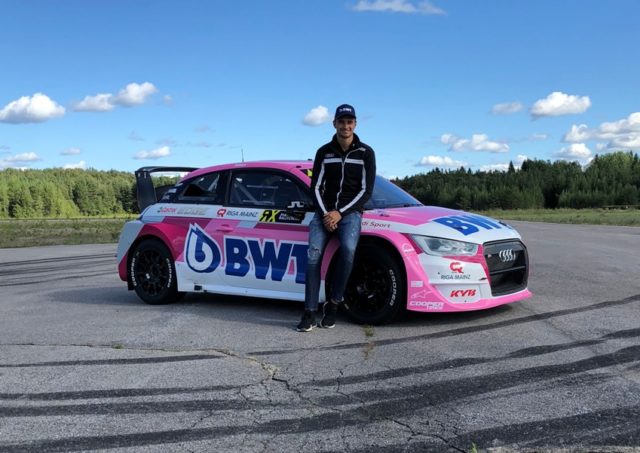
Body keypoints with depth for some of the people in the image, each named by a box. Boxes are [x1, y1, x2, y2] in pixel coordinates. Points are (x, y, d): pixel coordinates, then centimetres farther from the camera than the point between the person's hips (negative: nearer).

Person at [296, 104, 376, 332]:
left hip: (350, 211, -2)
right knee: (314, 253, -22)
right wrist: (325, 214, -10)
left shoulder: (365, 153, 3)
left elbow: (366, 190, -2)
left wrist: (340, 213, -12)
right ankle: (310, 313, -20)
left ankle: (333, 304, -15)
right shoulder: (324, 152, 8)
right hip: (325, 211, 2)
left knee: (348, 249, -31)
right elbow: (316, 187, 7)